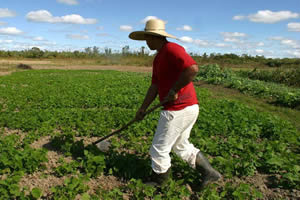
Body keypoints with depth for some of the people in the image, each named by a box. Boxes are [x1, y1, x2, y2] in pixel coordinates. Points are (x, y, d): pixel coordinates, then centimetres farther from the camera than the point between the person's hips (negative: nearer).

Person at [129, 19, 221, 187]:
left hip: (178, 110, -10)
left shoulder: (172, 49, -14)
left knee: (159, 149, 6)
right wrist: (143, 108, 15)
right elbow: (155, 86, 17)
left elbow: (193, 68, -30)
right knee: (181, 146, 25)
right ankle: (210, 173, 32)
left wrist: (174, 90, -20)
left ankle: (158, 182, 28)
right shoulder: (158, 58, 16)